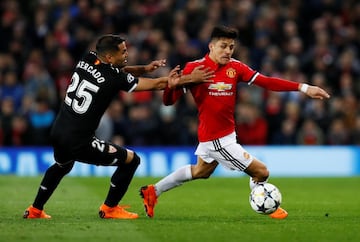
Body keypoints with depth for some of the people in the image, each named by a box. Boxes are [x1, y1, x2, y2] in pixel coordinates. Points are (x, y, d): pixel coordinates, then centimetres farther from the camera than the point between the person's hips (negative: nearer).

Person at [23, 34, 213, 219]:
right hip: (79, 142, -8)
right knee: (131, 160, 5)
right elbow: (156, 85, -7)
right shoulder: (114, 78, -15)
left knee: (62, 166, 38)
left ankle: (35, 210, 40)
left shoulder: (87, 60, 2)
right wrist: (192, 78, 1)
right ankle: (109, 208, 16)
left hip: (57, 132, 8)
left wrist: (144, 68, 6)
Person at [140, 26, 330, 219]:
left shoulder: (235, 67, -2)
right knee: (260, 172, -3)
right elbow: (169, 101, -15)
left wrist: (303, 88, -20)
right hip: (219, 140, -8)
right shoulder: (194, 68, -16)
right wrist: (171, 85, -39)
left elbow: (265, 81, -11)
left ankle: (153, 191, 46)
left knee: (201, 171, 32)